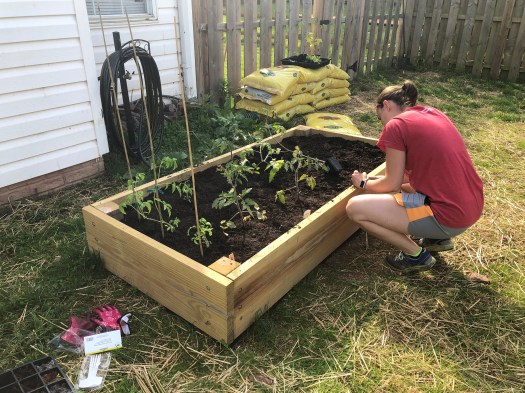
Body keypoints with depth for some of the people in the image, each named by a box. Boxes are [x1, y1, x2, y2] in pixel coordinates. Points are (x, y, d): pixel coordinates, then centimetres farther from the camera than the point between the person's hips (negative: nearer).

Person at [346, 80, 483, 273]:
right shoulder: (433, 113, 13)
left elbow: (392, 184, -5)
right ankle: (438, 238, 22)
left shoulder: (396, 125, -10)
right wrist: (377, 179, 22)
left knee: (355, 208, -7)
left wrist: (364, 183, 15)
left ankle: (416, 254, 5)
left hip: (448, 217, -9)